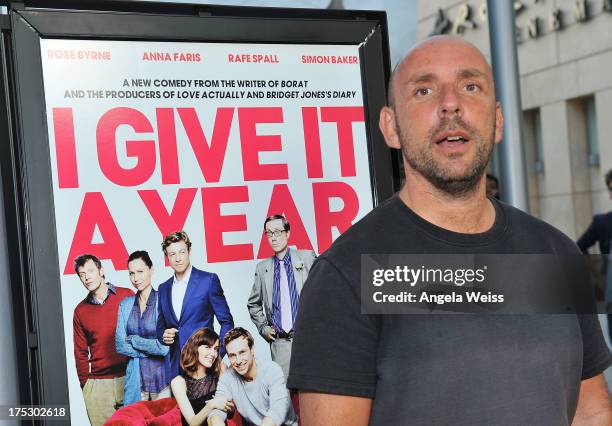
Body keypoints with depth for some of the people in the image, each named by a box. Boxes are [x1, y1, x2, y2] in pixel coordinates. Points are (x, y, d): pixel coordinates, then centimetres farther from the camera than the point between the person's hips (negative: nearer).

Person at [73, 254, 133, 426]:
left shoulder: (127, 297, 2)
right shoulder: (81, 310, 10)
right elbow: (80, 352, 15)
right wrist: (85, 384, 9)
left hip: (129, 377, -2)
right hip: (97, 384, 2)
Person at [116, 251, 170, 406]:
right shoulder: (125, 304, 8)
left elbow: (165, 347, -14)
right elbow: (120, 346, 3)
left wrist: (133, 340, -3)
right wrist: (151, 348, -9)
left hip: (161, 376, -4)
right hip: (135, 377, 4)